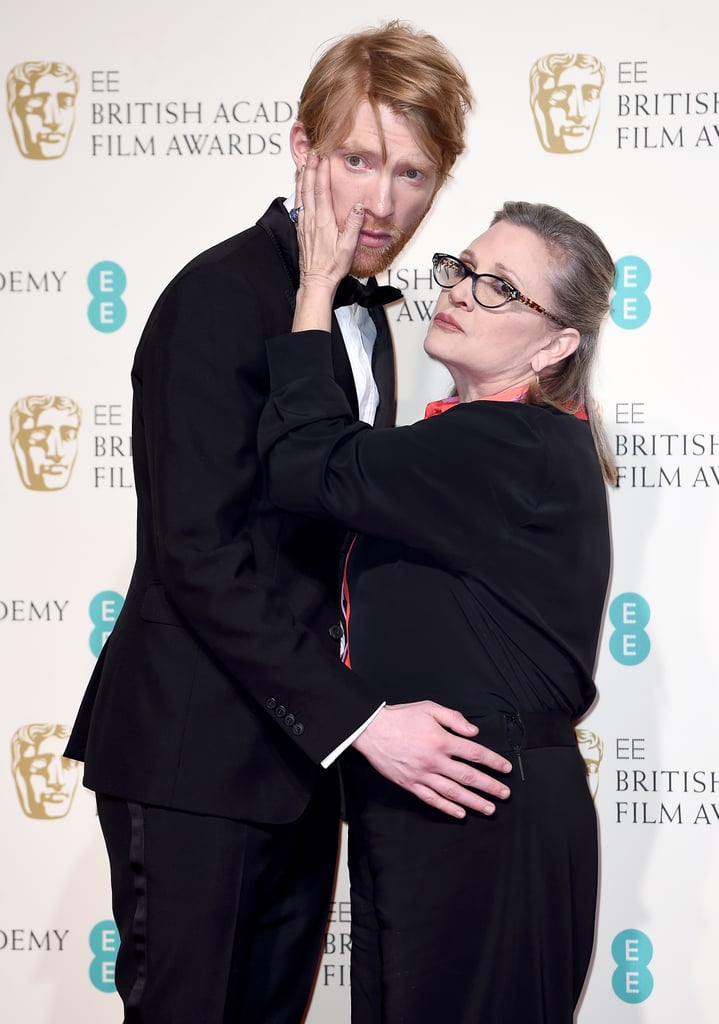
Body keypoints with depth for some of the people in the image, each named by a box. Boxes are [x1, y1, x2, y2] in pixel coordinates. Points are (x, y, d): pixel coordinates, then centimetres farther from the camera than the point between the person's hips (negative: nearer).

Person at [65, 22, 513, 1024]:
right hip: (197, 758, -8)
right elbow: (199, 554, -21)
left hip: (300, 752, 8)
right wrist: (360, 717, -22)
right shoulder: (222, 296, -14)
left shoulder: (365, 320, 14)